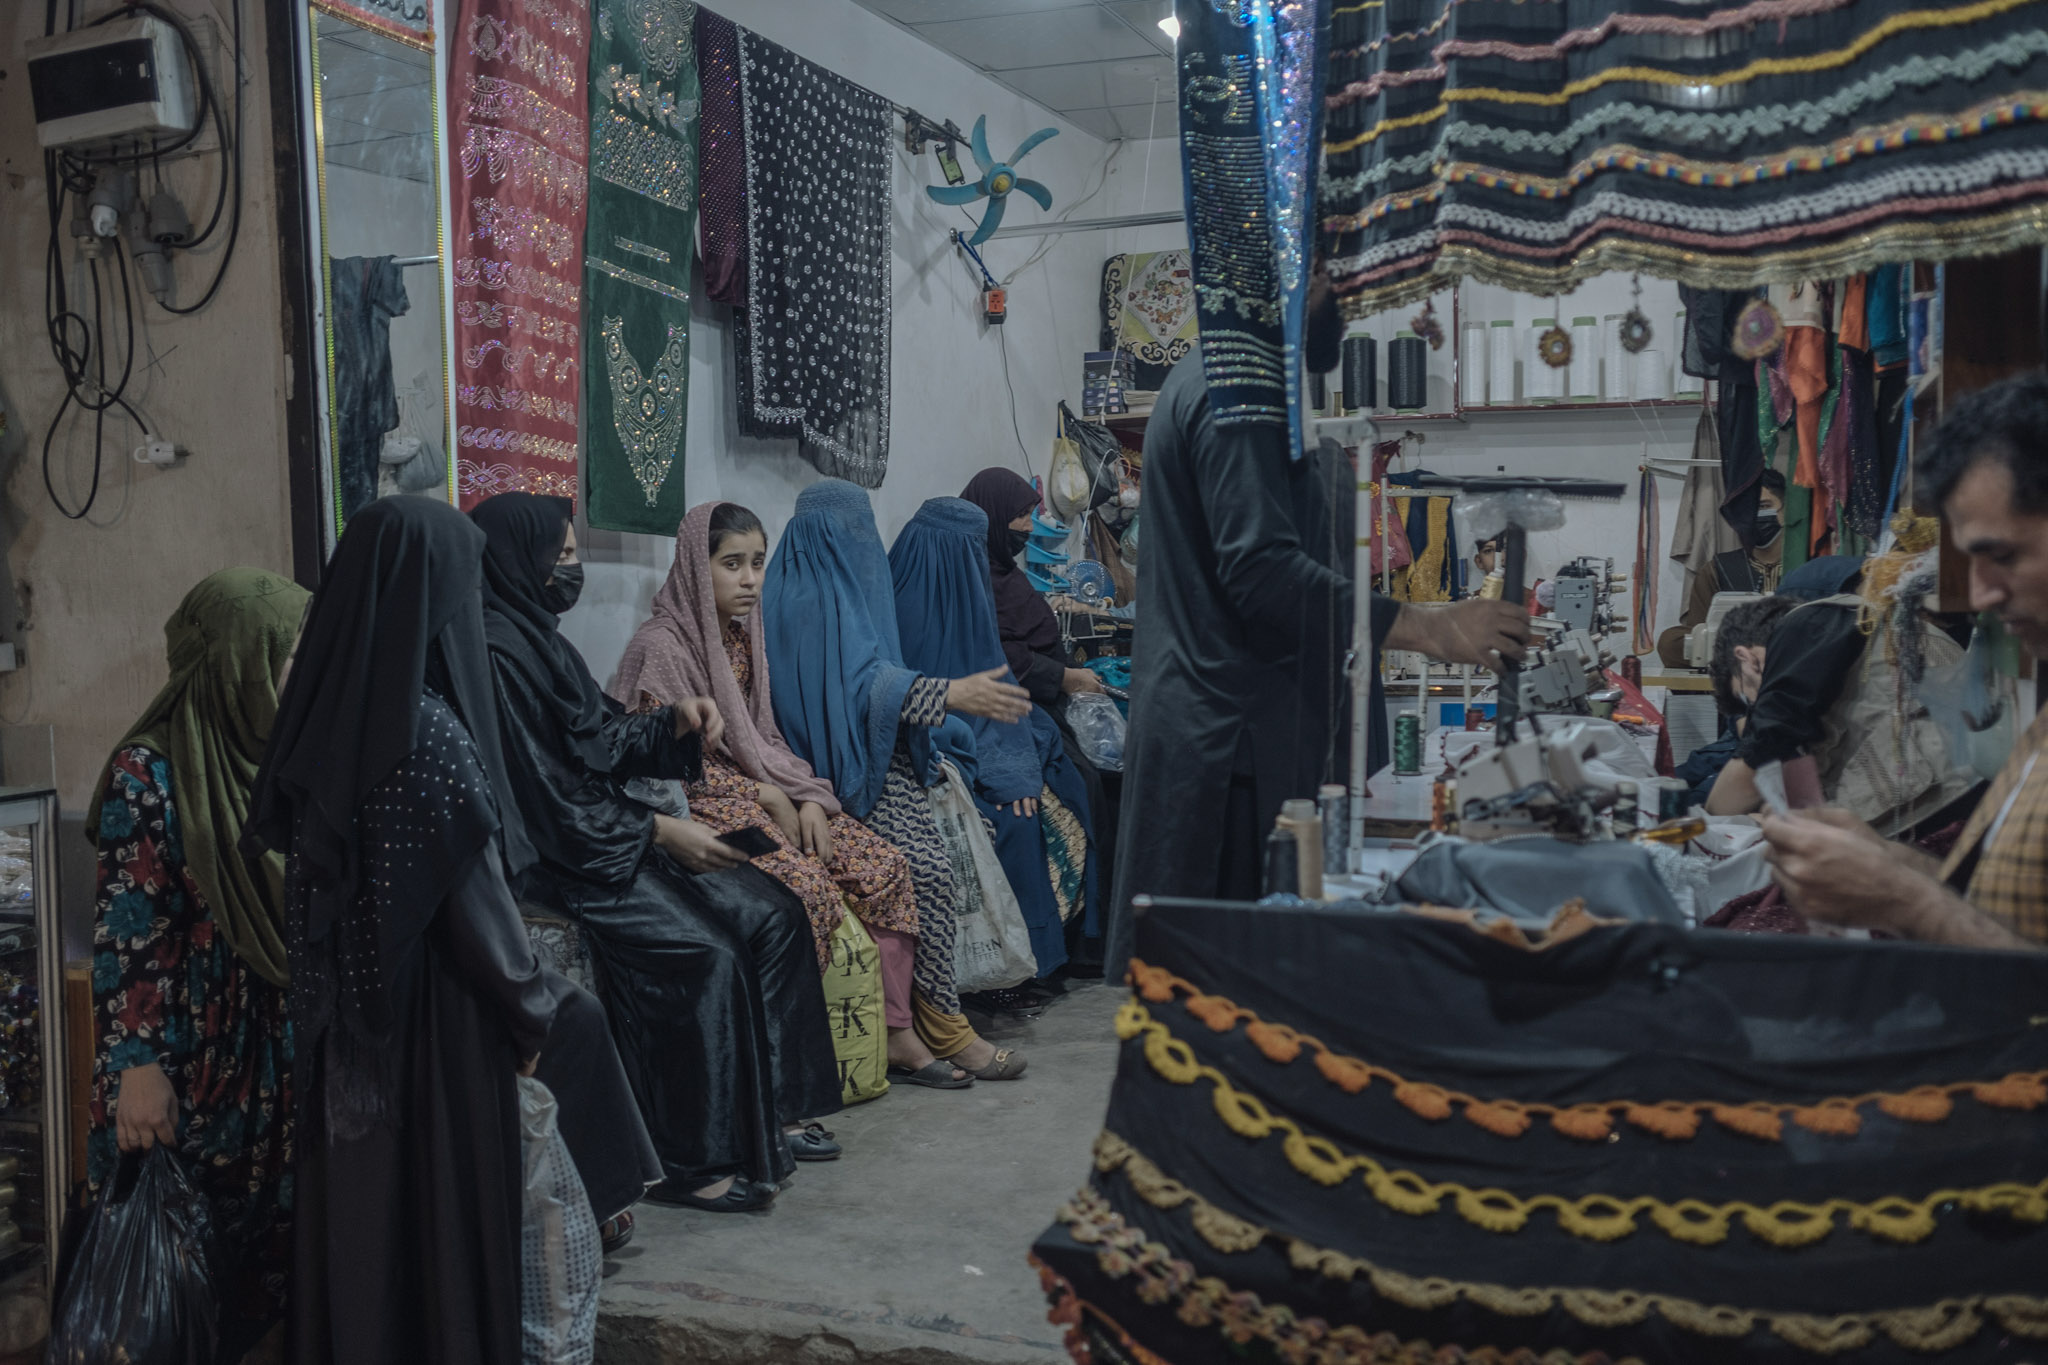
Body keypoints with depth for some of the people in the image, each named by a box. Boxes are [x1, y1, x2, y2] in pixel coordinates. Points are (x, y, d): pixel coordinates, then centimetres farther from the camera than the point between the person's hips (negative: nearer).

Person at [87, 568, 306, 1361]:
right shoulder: (151, 773, -13)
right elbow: (125, 933, -14)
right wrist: (136, 1066, -18)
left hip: (285, 1057, 6)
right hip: (196, 1065, -6)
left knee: (274, 1244, 13)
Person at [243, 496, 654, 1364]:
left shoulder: (325, 712, 1)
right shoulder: (427, 733, -22)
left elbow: (302, 866, 11)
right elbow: (473, 906, -19)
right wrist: (537, 1010, -6)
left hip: (350, 1016, 8)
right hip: (434, 1021, -8)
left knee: (362, 1221, 19)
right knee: (444, 1224, 8)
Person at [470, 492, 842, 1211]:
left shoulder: (537, 635, 13)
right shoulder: (497, 654, -18)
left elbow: (605, 742, 17)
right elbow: (546, 800, -21)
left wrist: (675, 721, -1)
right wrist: (658, 832, -17)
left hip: (609, 829, 10)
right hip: (552, 859, -10)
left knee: (770, 912, 1)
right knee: (705, 953, -24)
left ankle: (772, 1105, 9)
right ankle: (691, 1161, -12)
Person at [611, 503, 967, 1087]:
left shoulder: (743, 633, 14)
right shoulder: (661, 644, -10)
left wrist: (807, 797, -2)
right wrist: (766, 796, -13)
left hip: (763, 792, 8)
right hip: (698, 805, -8)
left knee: (885, 866, -8)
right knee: (807, 885, -31)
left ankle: (898, 1034, -4)